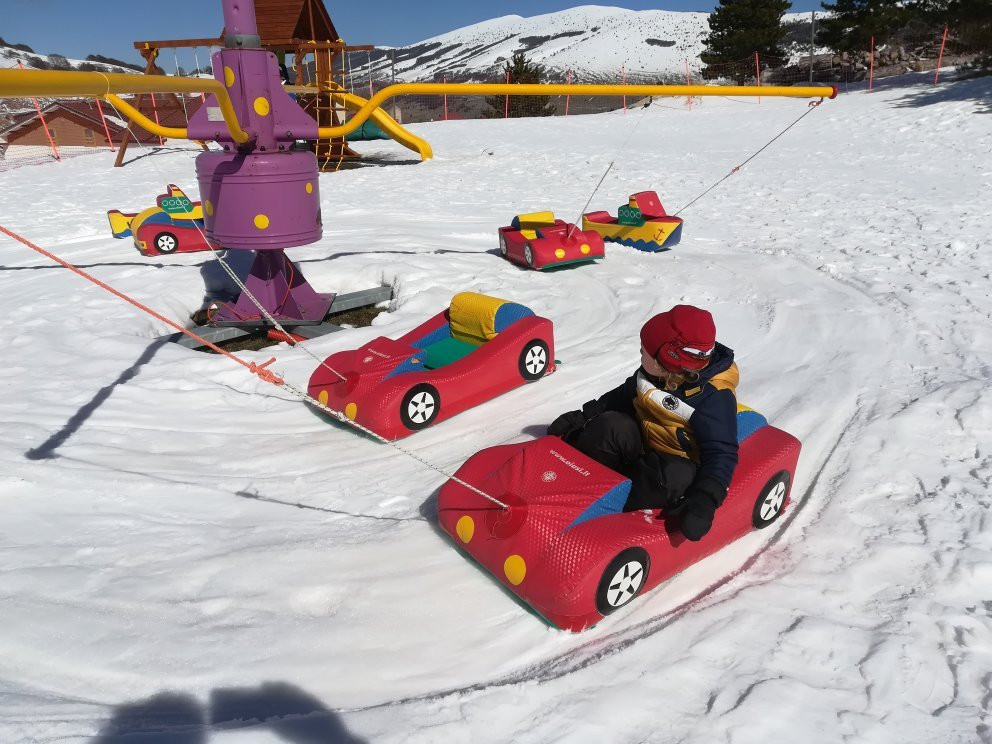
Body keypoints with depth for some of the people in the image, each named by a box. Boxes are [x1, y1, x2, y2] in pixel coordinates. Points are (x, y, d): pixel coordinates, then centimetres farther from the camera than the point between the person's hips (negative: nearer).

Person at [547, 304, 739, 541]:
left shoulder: (714, 398, -23)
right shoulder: (653, 373, -4)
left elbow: (721, 453, -25)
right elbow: (625, 395, 14)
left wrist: (704, 501, -39)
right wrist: (584, 415, 7)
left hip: (679, 461, -5)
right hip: (642, 441, 6)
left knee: (673, 478, -40)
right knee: (612, 426, -24)